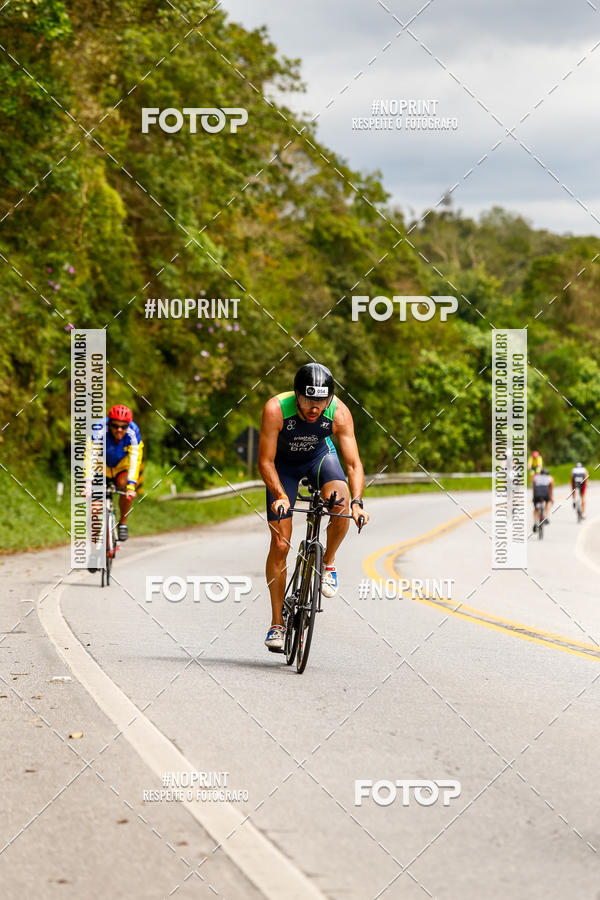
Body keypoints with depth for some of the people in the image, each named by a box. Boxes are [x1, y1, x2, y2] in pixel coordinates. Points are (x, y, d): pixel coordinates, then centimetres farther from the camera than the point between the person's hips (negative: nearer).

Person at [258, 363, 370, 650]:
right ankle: (277, 623, 2)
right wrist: (279, 495, -43)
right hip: (283, 463, -1)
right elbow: (265, 462, -29)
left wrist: (357, 501, -43)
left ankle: (328, 562, -2)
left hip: (320, 456, 1)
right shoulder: (276, 409, -35)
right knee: (280, 543, -8)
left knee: (341, 506, -31)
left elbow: (353, 463, -28)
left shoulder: (339, 413, -30)